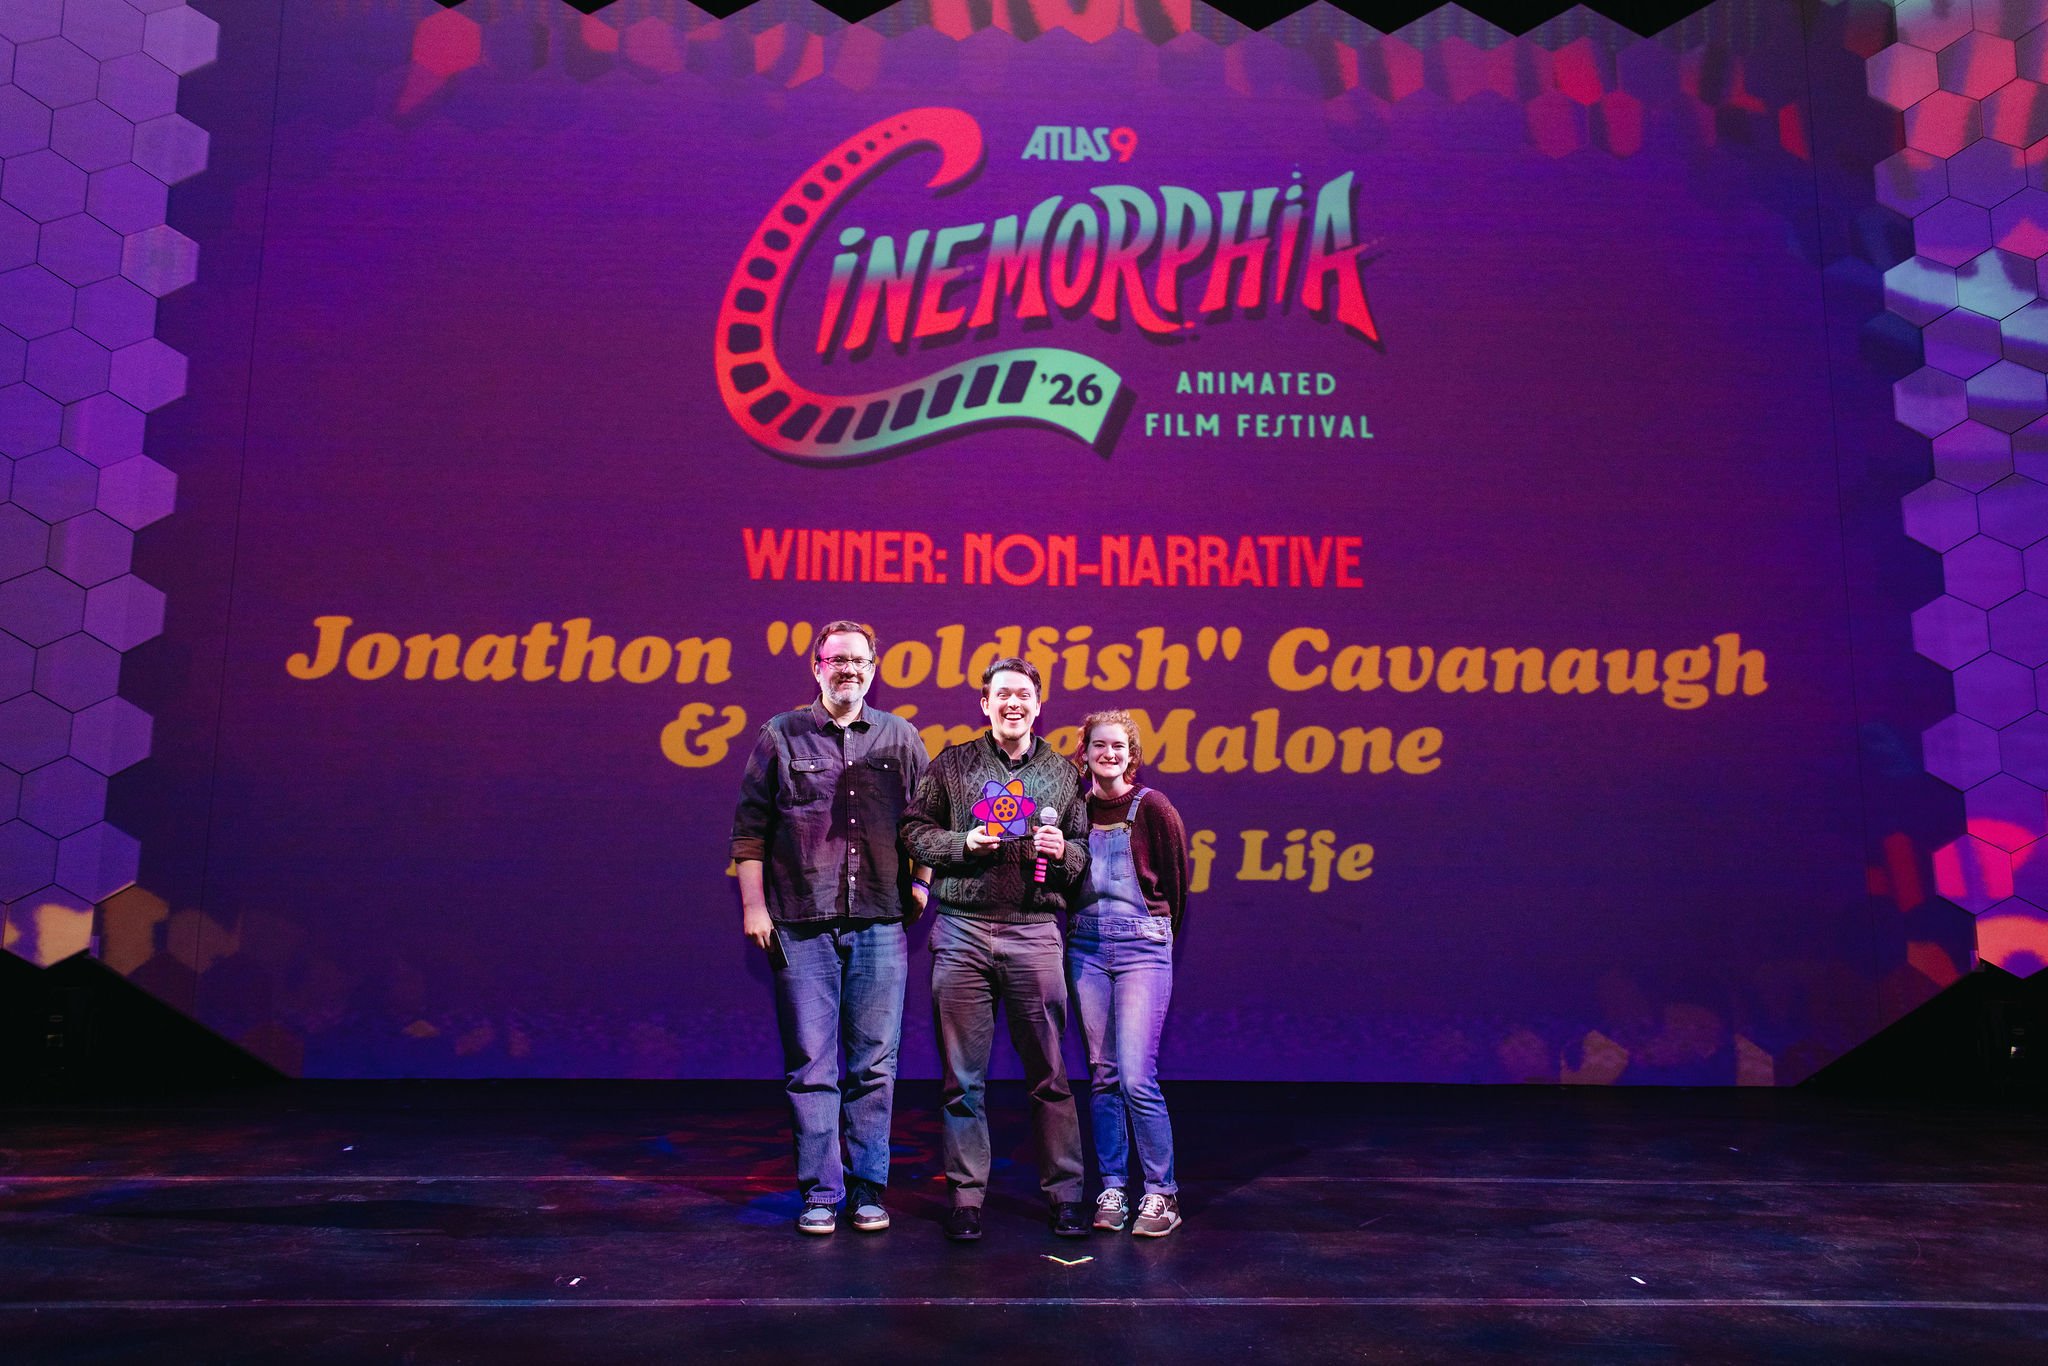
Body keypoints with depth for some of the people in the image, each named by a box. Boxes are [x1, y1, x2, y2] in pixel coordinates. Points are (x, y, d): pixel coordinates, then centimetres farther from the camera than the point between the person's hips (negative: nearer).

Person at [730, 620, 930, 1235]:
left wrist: (920, 884, 8)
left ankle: (869, 1189, 16)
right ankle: (821, 1193, 13)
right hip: (801, 924, -1)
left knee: (874, 1065, 5)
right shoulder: (781, 736, 5)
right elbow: (750, 827, 5)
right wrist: (753, 905, 0)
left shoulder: (900, 738, 10)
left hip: (879, 924, 1)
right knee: (811, 1065, 2)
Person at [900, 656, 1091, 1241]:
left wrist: (1062, 851, -8)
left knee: (1049, 1072, 4)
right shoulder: (952, 764, 8)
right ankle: (966, 1197, 15)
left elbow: (1086, 853, 13)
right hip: (962, 930, 0)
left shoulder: (1063, 774, 11)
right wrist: (964, 843, -8)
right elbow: (914, 830, 8)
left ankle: (1066, 1193, 15)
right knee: (962, 1076, 4)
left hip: (1034, 931, 0)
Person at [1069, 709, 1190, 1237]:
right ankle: (1111, 1189, 16)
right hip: (1087, 946, 4)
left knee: (1137, 1078, -9)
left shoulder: (1152, 807, -3)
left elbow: (1176, 879, 6)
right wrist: (1088, 922, 13)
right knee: (1102, 1075, 7)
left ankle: (1161, 1193, 4)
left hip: (1142, 948, -4)